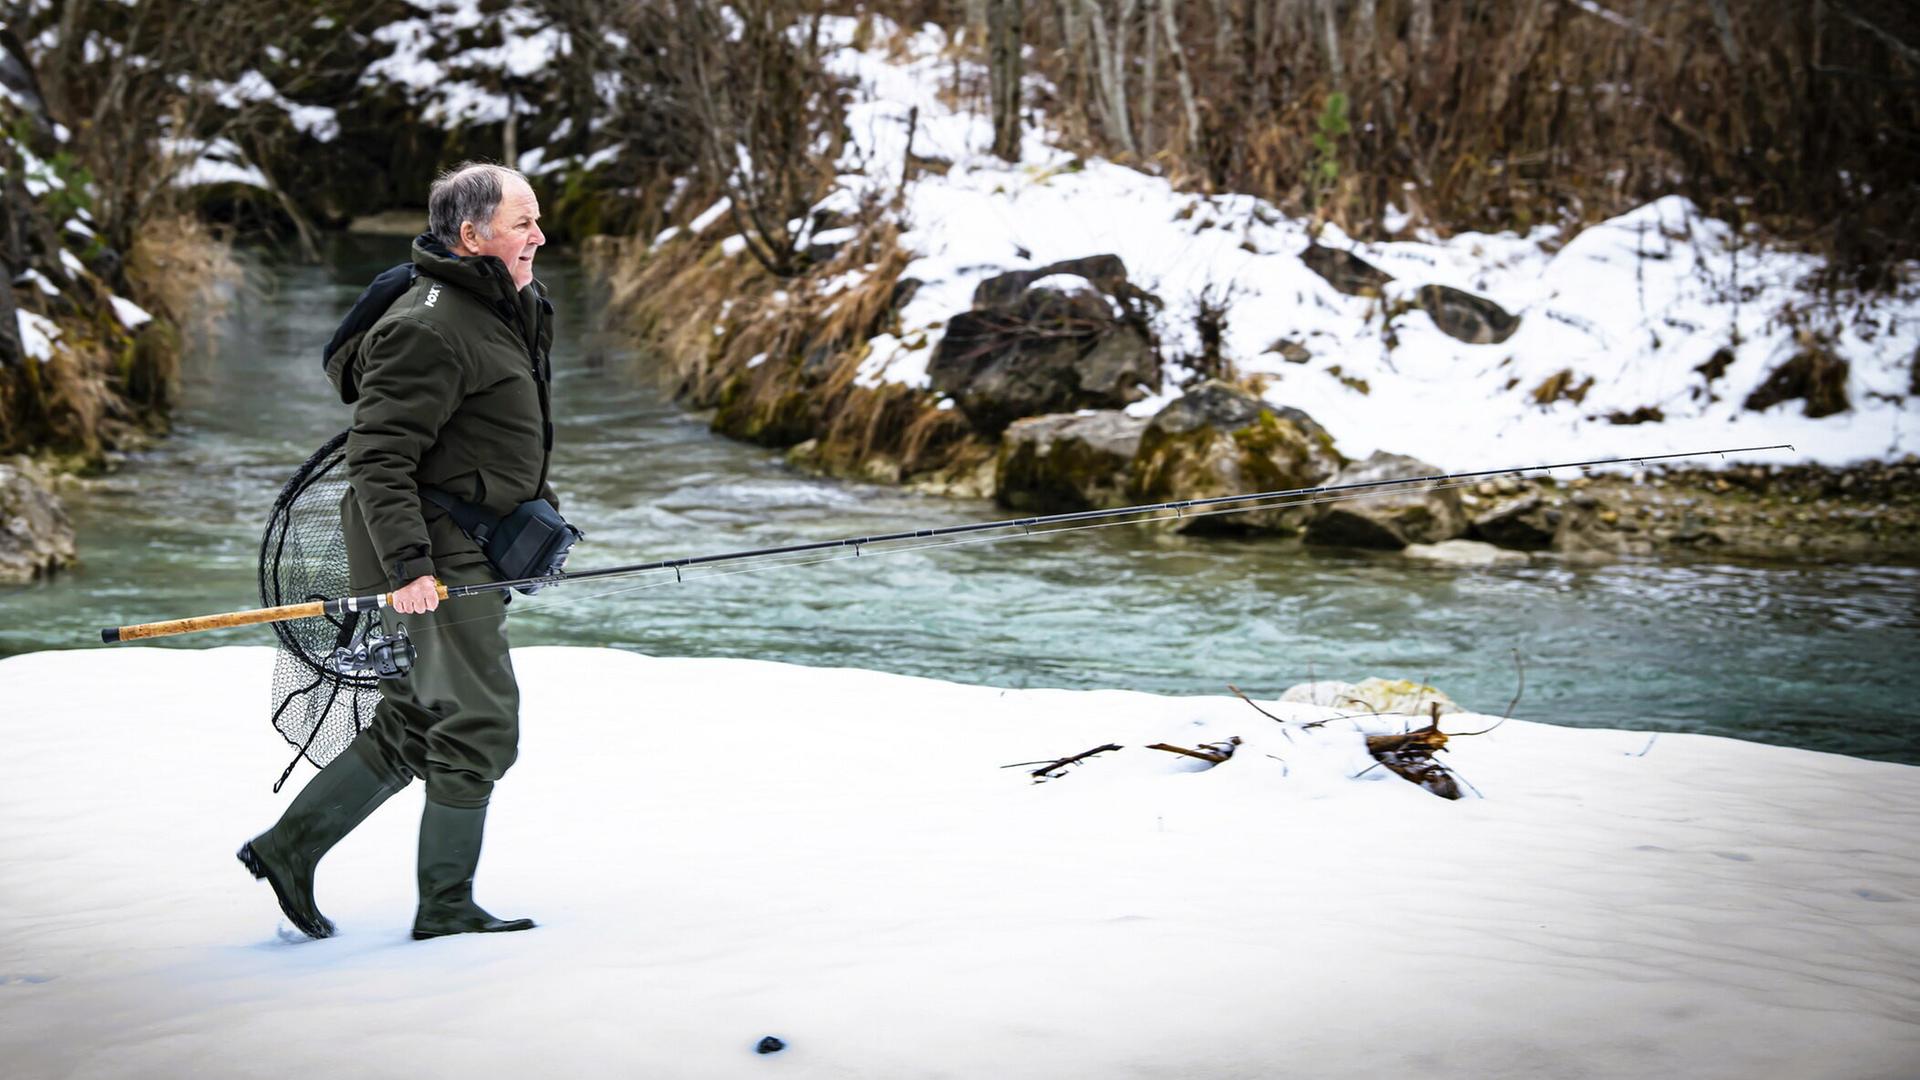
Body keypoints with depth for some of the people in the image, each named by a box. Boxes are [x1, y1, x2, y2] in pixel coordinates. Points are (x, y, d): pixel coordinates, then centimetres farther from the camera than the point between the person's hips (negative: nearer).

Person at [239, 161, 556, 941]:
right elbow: (379, 458, -22)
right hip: (432, 558, -10)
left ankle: (288, 847, 21)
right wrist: (408, 562, -28)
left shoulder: (505, 309, 15)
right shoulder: (429, 328, -17)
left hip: (467, 556, 10)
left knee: (415, 727, 14)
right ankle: (446, 905, 6)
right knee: (480, 724, -4)